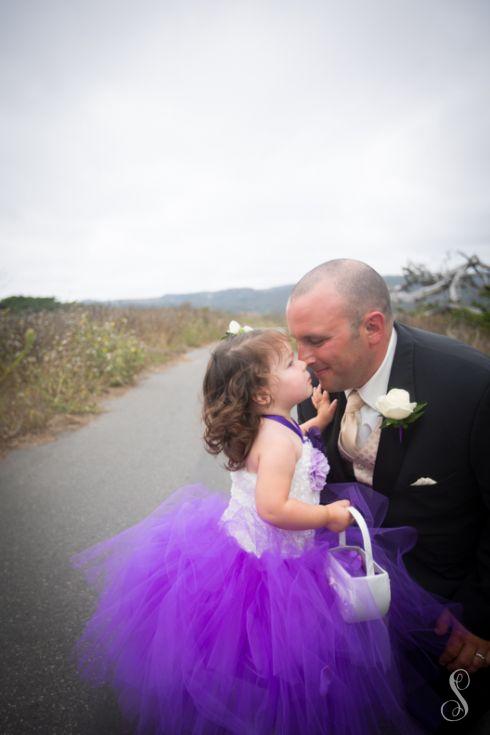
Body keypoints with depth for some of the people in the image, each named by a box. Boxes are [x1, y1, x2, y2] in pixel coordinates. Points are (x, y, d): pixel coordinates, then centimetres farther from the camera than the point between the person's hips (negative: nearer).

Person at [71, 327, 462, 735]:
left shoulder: (268, 426, 0)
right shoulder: (279, 438, -28)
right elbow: (273, 508, -33)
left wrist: (316, 423, 12)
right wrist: (328, 515, -20)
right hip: (271, 561, -10)